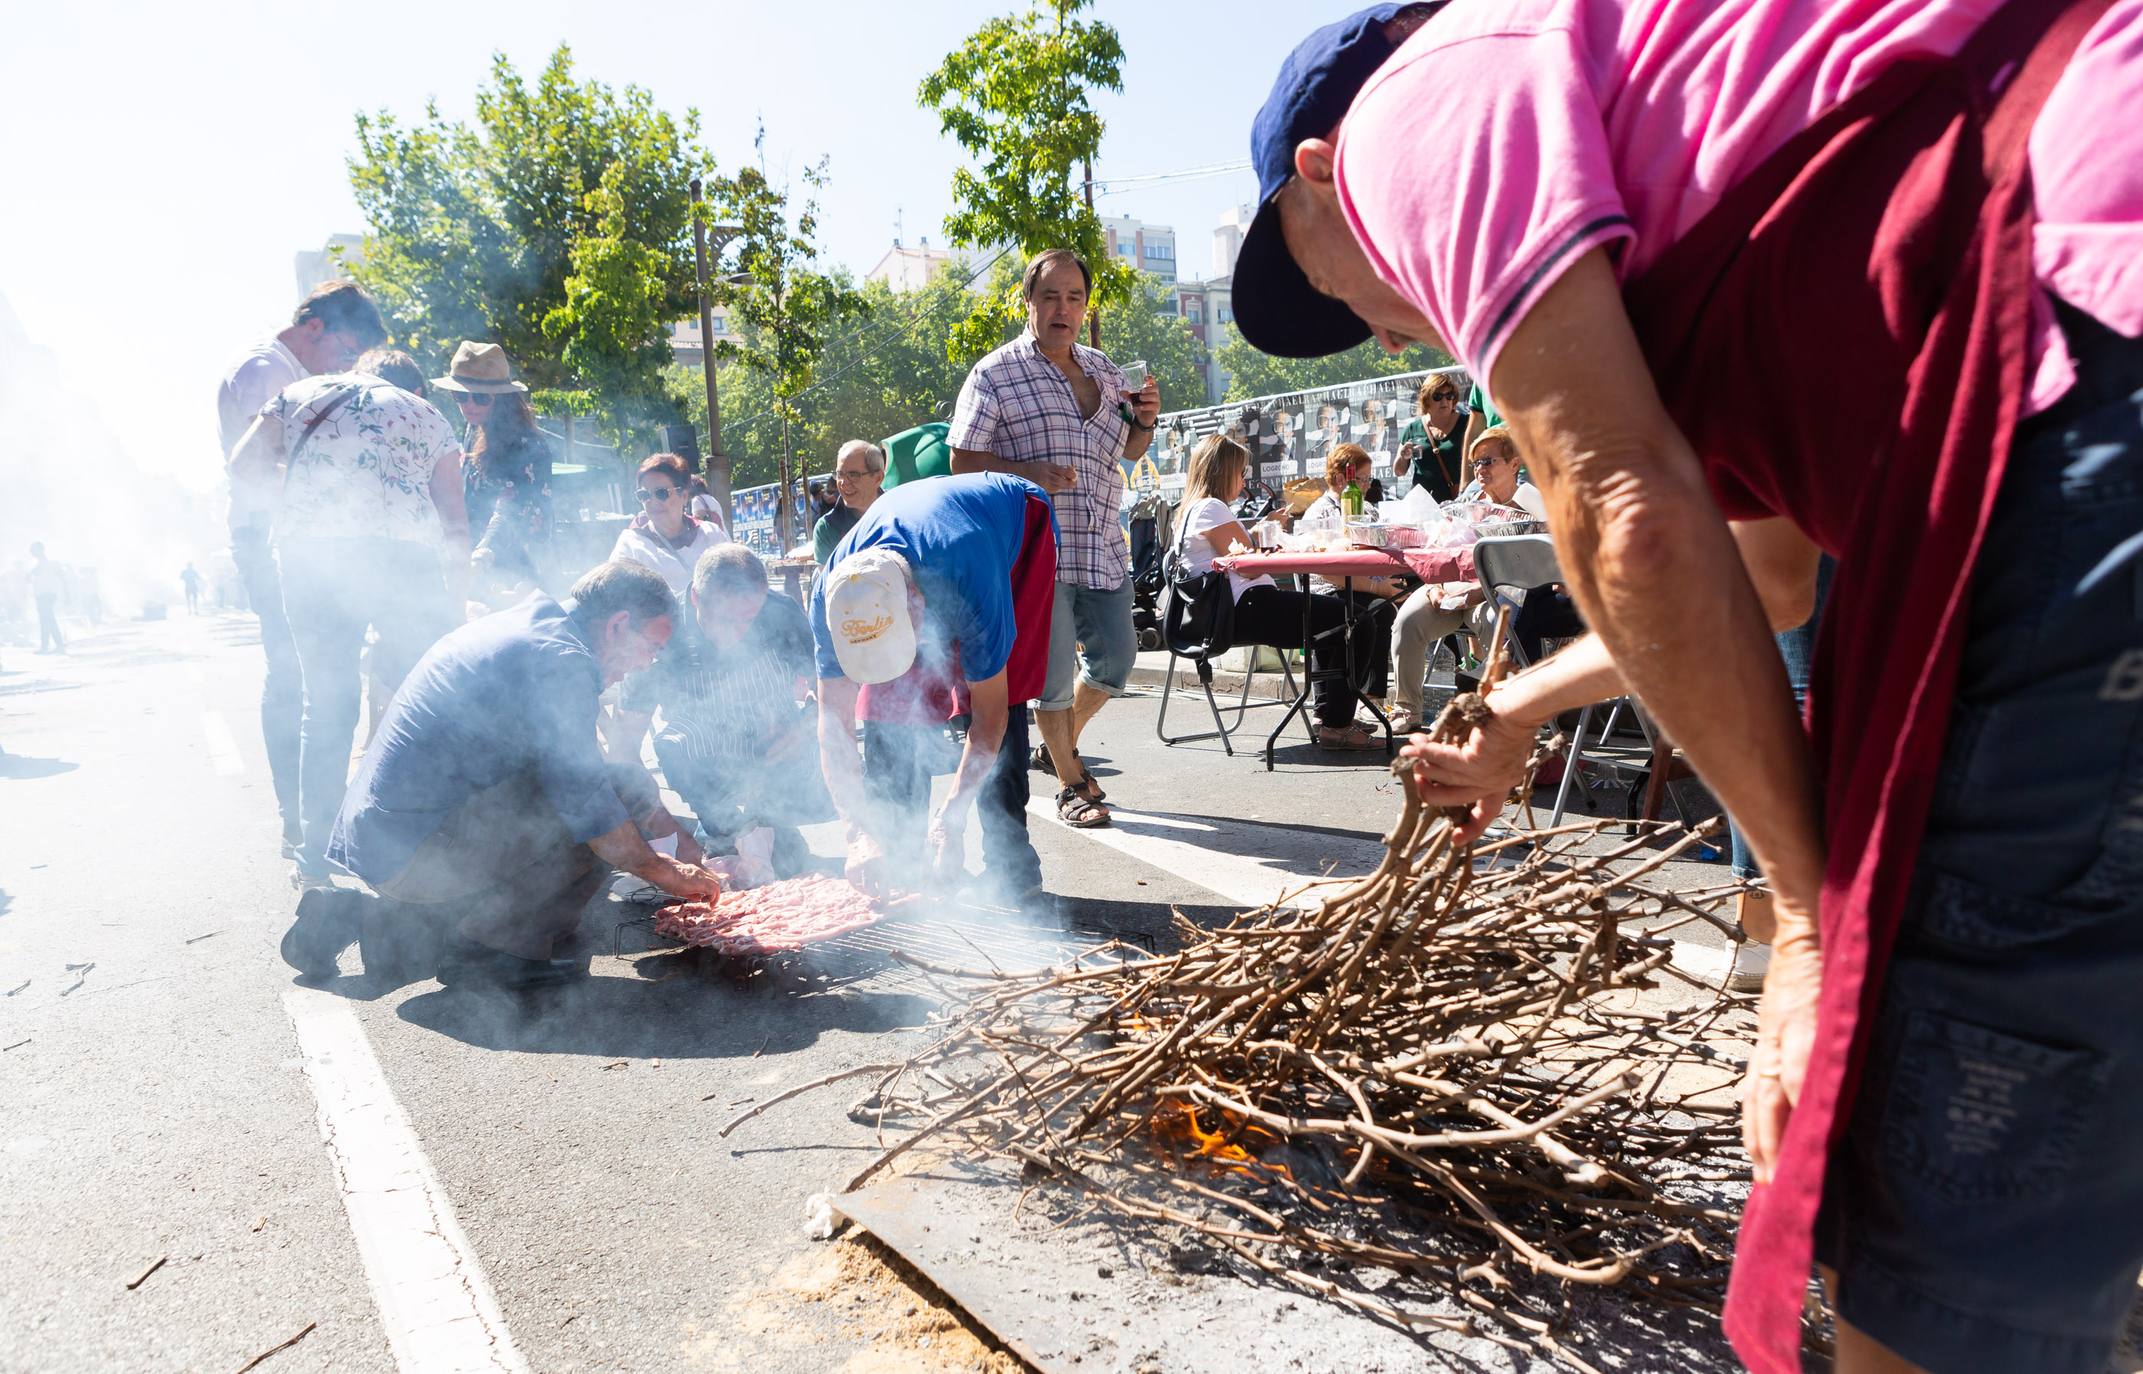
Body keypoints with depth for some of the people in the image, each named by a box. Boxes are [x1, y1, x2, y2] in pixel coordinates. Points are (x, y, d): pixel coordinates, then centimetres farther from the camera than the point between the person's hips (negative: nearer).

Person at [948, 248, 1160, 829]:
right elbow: (963, 459, -5)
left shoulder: (1104, 369, 16)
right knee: (1055, 673, 0)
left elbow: (1129, 452, 25)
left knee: (1116, 659, 11)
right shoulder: (996, 373, -2)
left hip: (1103, 549, 6)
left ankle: (1064, 743, 37)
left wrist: (1145, 421, 3)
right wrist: (1028, 473, -20)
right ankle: (1071, 785, 19)